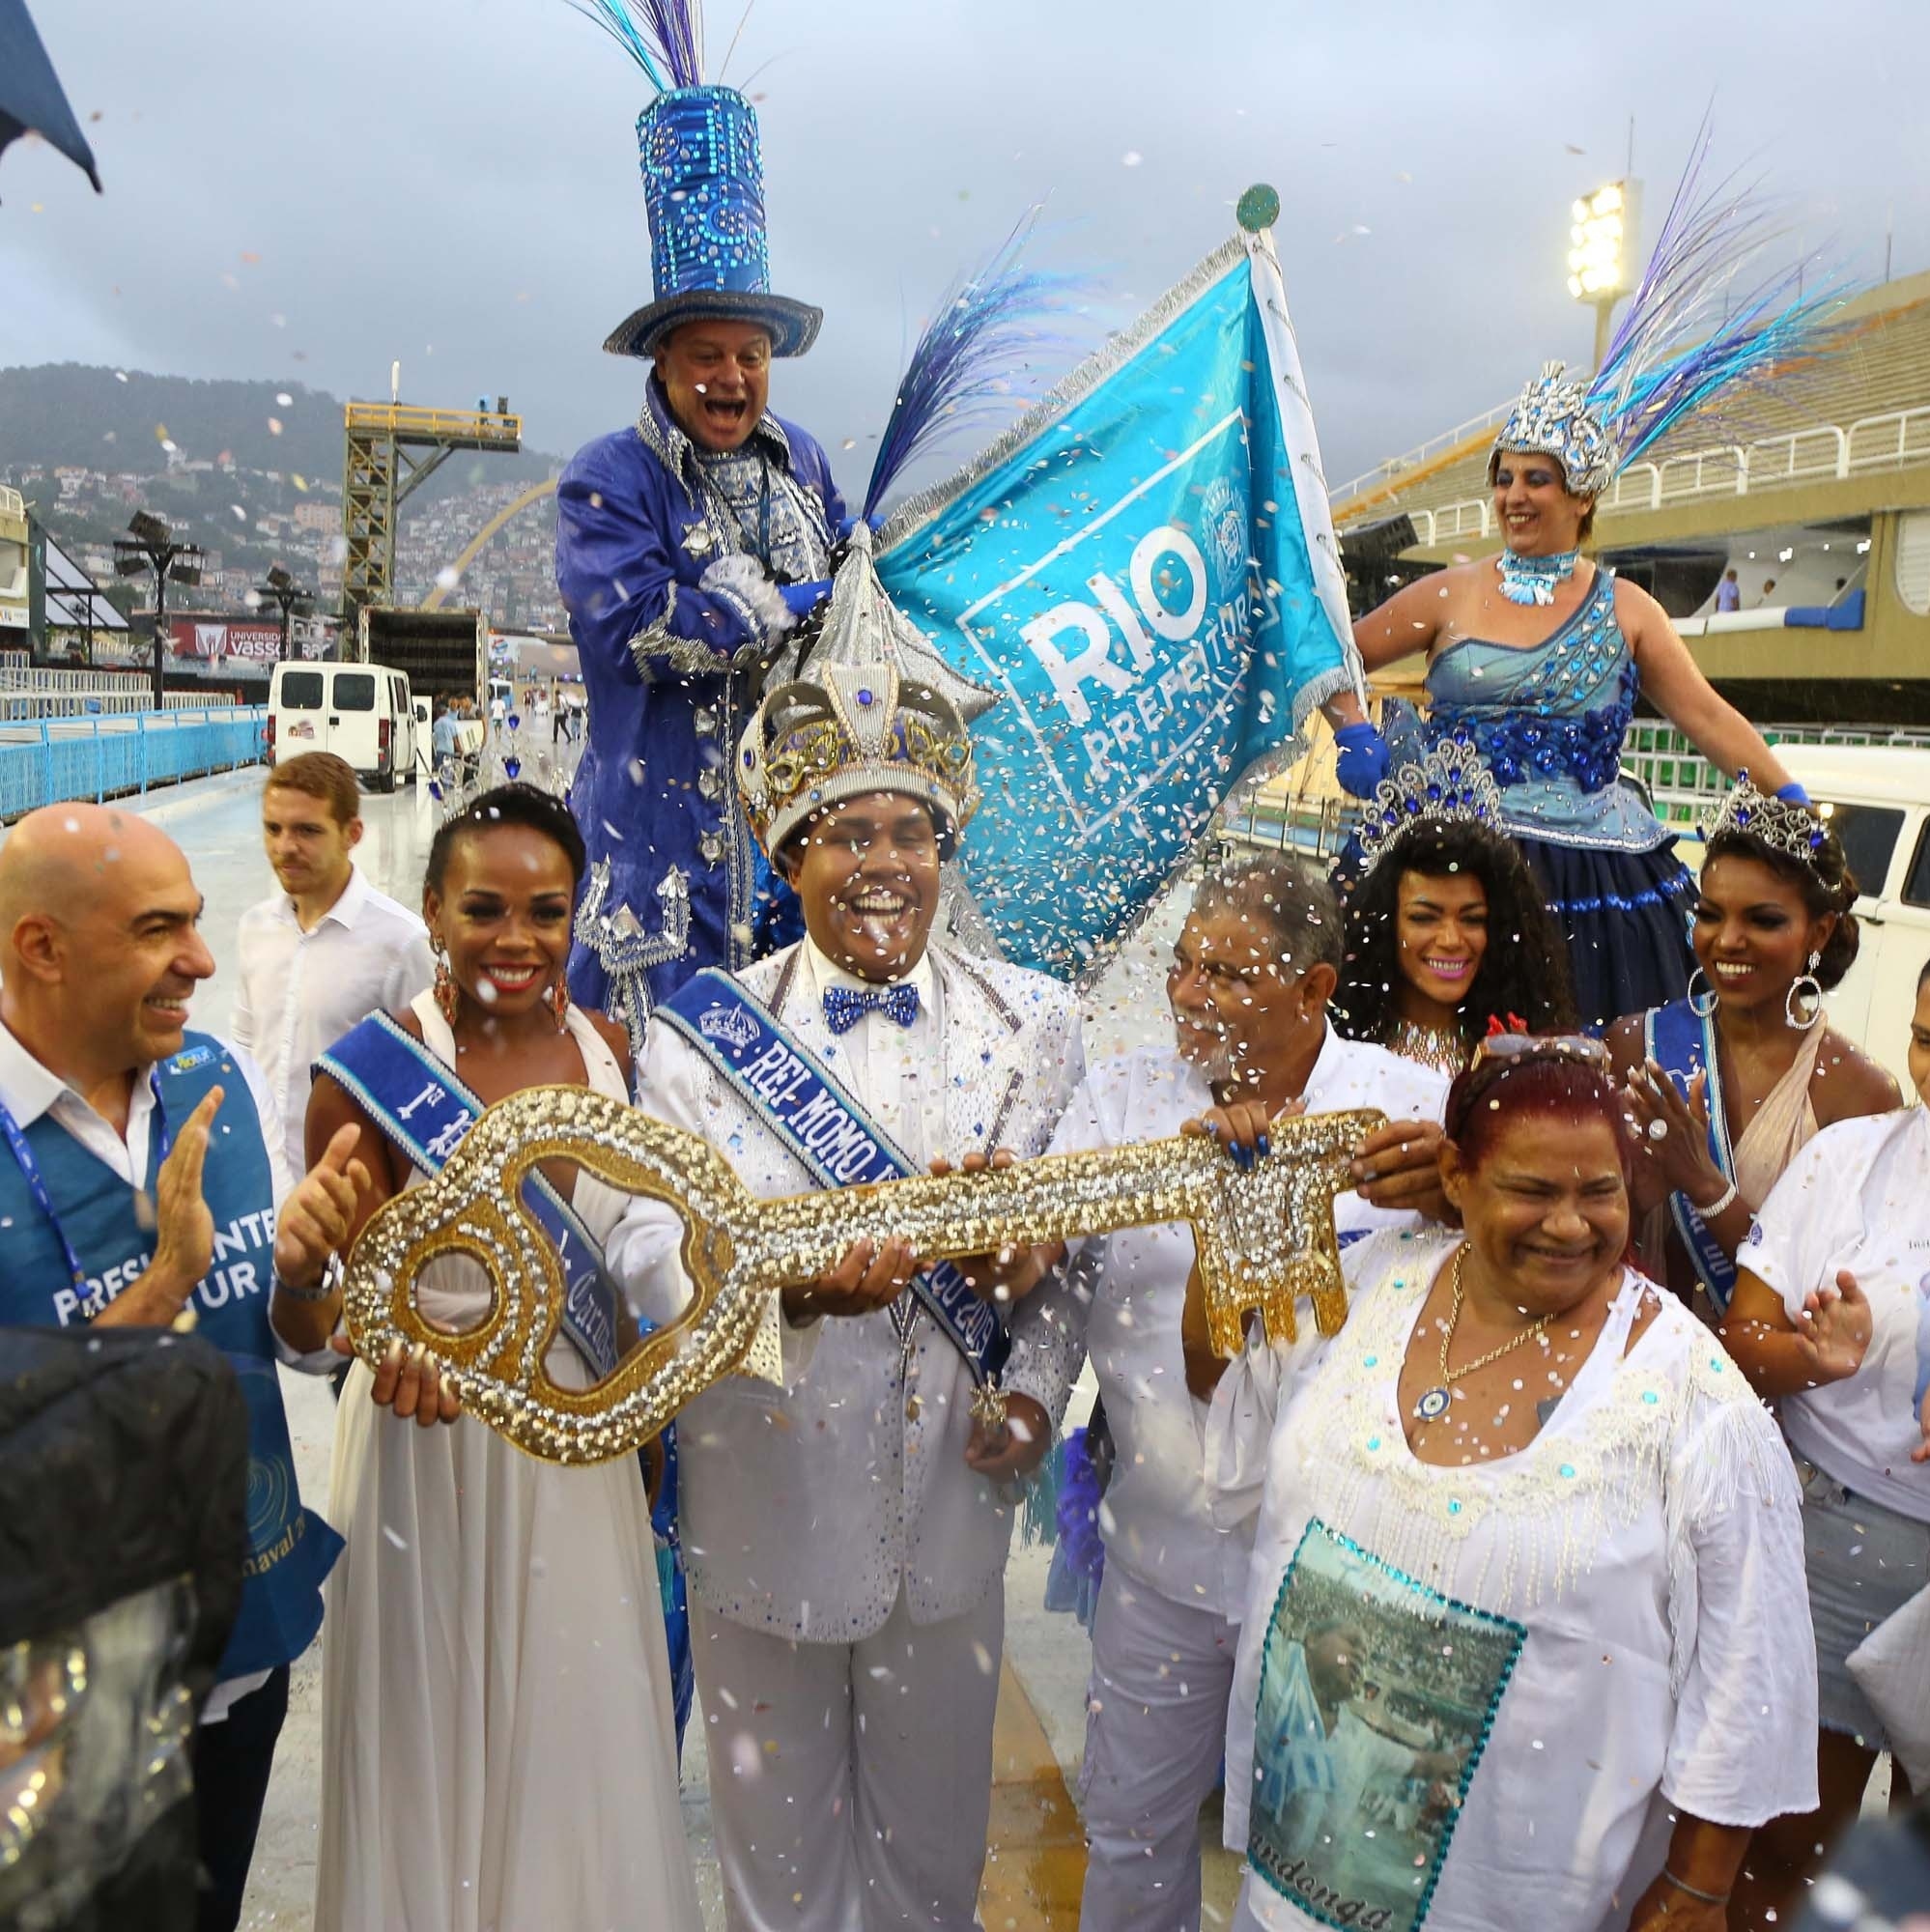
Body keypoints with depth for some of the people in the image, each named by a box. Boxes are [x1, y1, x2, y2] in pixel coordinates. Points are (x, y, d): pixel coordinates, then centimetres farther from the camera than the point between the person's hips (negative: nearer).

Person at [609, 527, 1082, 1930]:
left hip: (953, 1504, 2)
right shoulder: (705, 1029, -10)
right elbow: (648, 1250, -17)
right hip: (768, 1505, -1)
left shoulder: (1030, 1024, -3)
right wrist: (785, 1278, -35)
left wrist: (1035, 1393, -13)